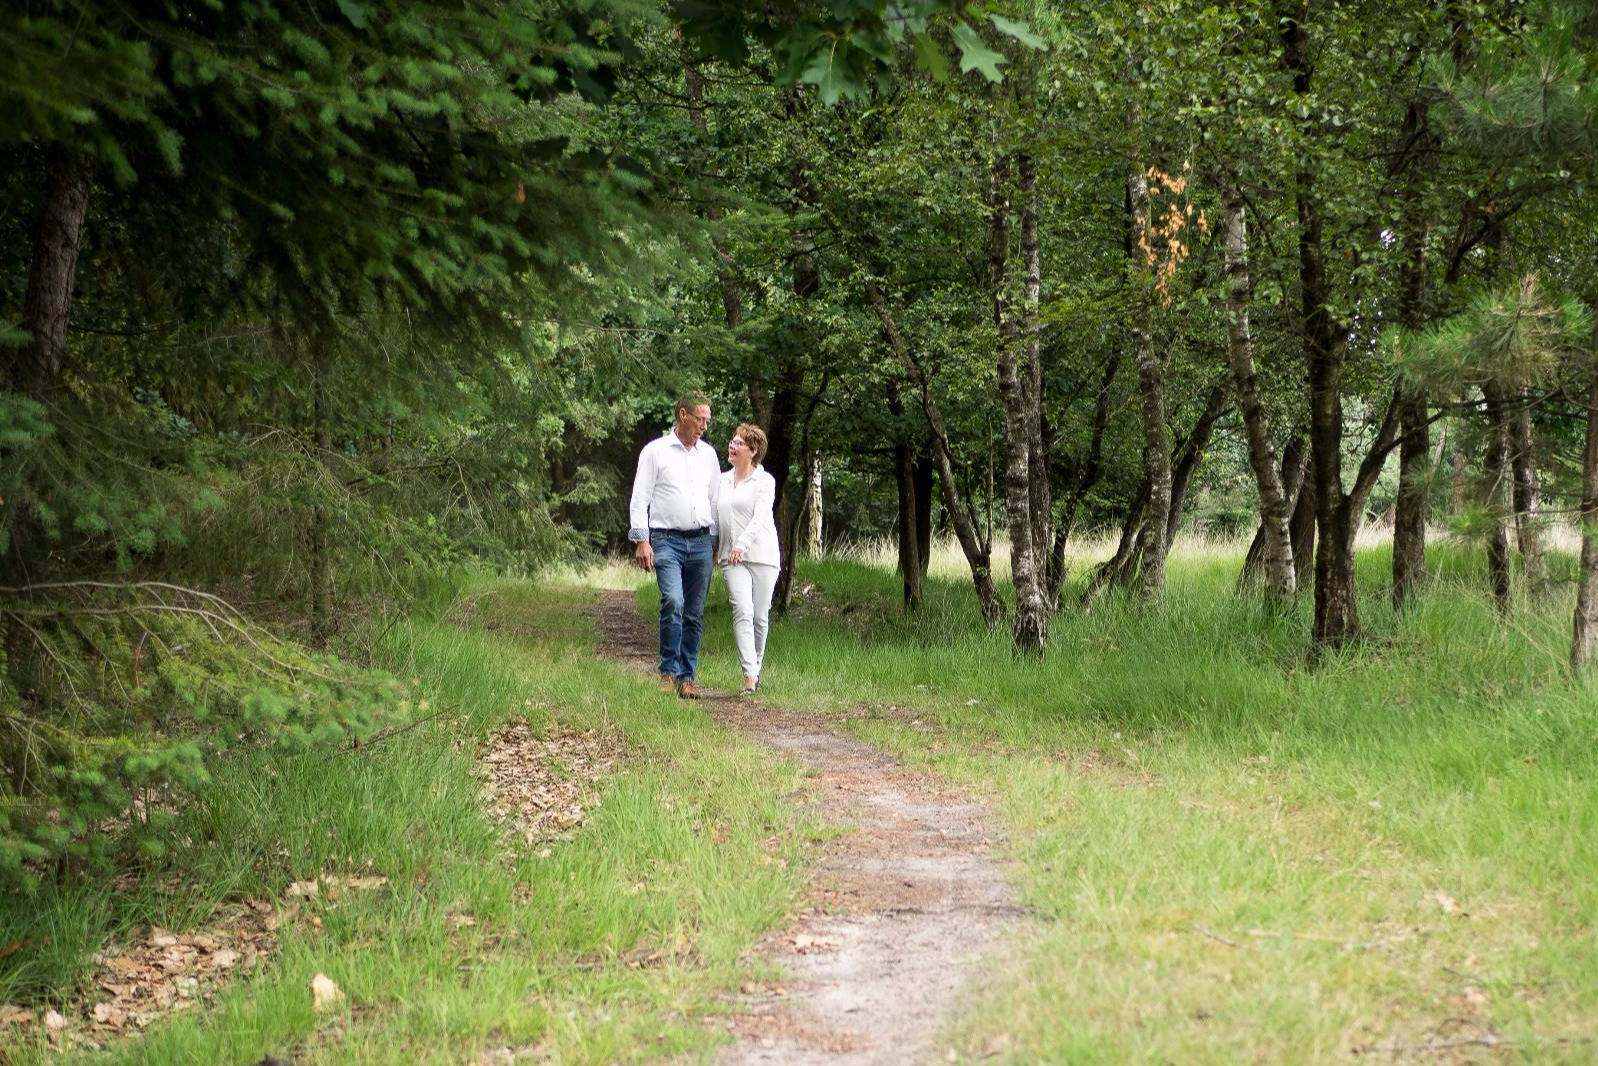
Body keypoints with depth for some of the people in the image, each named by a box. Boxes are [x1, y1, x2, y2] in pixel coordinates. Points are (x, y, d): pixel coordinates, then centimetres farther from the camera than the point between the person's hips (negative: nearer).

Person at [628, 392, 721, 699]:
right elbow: (640, 498, -1)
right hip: (666, 540, -5)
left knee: (695, 614, 3)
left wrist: (714, 541, 16)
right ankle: (668, 671, -12)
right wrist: (642, 541, -9)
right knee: (673, 602, -21)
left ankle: (688, 676, 10)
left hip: (700, 542, 5)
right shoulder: (655, 451, 1)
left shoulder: (708, 454, 15)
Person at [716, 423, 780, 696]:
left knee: (760, 617, 0)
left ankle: (756, 670, 17)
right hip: (732, 558, 2)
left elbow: (760, 517, -12)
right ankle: (750, 676, -24)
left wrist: (742, 543, -25)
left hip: (762, 554, -2)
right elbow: (714, 517, 22)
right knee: (743, 611, -15)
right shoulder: (722, 481, 17)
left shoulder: (765, 481, 1)